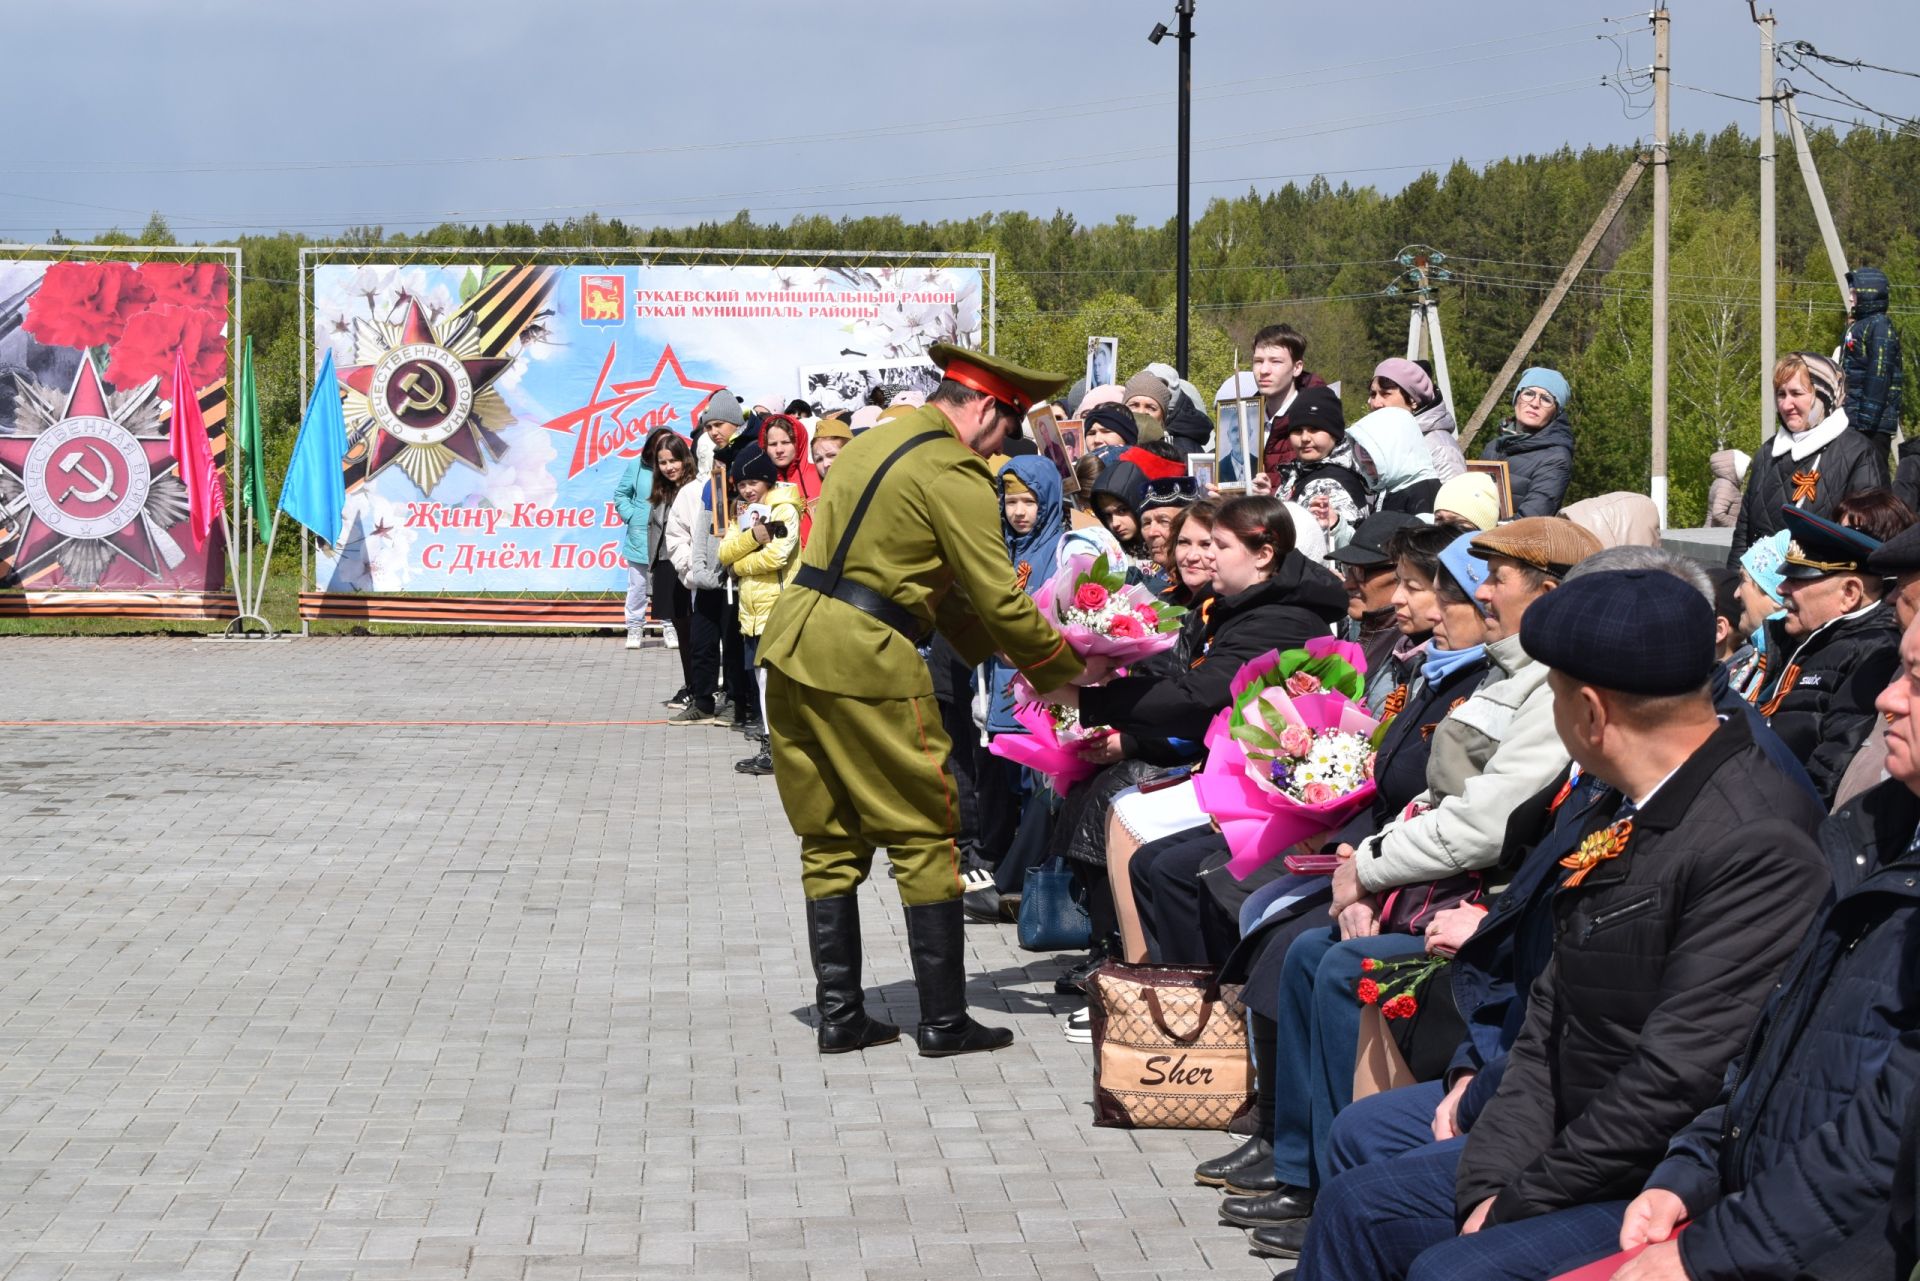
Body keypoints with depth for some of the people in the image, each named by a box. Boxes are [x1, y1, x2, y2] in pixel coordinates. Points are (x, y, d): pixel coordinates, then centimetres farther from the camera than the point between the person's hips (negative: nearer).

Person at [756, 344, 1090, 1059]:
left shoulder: (873, 444, 20)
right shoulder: (954, 474, -8)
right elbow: (1000, 598, -9)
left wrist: (1002, 656, 24)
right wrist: (1071, 669, 4)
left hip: (793, 646, 8)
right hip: (865, 661, -8)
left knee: (829, 841, 13)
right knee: (925, 839, 3)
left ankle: (839, 1015, 15)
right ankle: (944, 1022, 7)